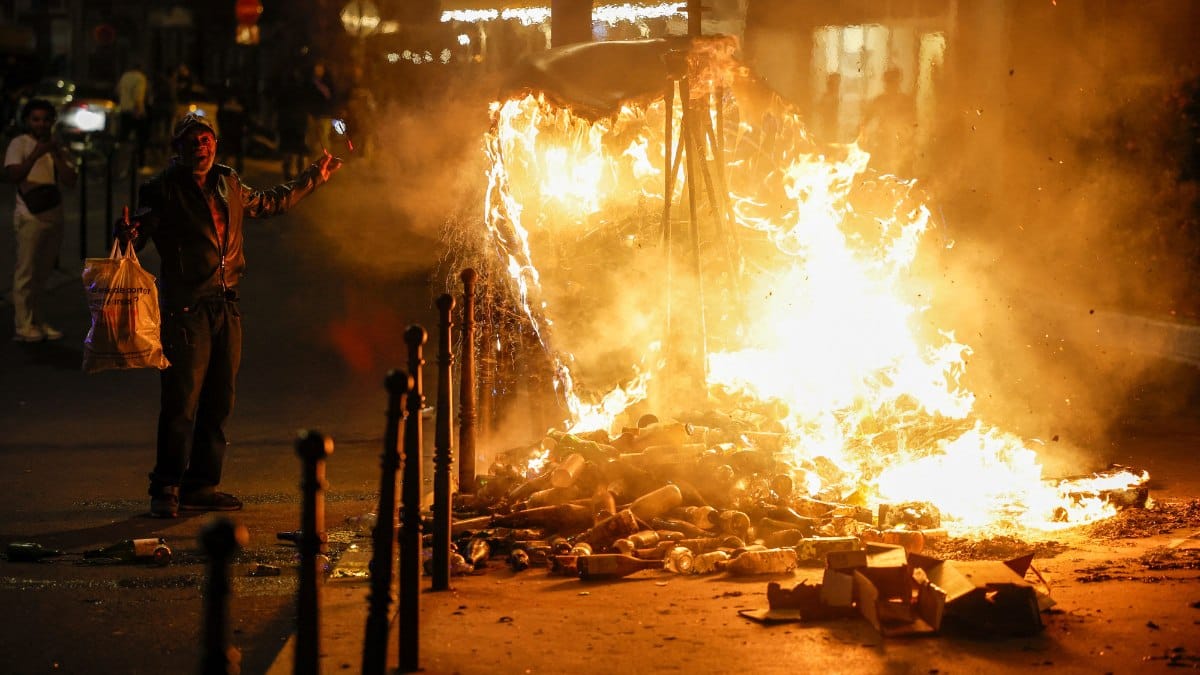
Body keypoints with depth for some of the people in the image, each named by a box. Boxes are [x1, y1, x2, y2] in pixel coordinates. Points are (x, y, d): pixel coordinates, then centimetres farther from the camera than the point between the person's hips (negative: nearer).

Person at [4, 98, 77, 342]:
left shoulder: (57, 147, 12)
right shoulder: (19, 144, -3)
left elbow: (70, 180, 2)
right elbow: (12, 175, -16)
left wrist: (56, 154, -8)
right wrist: (35, 155, -22)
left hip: (54, 214, 6)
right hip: (30, 215, -6)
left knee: (43, 272, 10)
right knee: (26, 272, -6)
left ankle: (37, 321, 17)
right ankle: (23, 325, -4)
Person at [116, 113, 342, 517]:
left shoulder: (229, 184, 15)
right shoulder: (164, 188, -3)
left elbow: (269, 203, 32)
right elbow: (141, 229, -11)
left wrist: (315, 177, 38)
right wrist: (129, 232, -36)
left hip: (226, 305, 7)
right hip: (186, 306, -6)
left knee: (218, 403, 9)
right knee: (182, 403, -9)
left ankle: (201, 486, 18)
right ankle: (166, 490, -1)